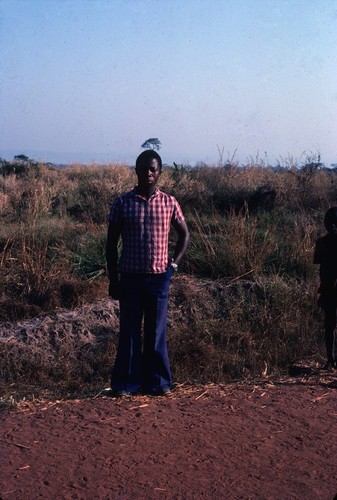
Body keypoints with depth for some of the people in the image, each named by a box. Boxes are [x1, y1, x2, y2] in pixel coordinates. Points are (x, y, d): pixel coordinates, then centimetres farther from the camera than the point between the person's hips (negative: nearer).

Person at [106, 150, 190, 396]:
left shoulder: (169, 203, 2)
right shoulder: (123, 203, -1)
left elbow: (184, 234, 15)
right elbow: (112, 243, 3)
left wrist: (174, 263, 3)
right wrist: (113, 279, 0)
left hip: (158, 277, 1)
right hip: (130, 277, -1)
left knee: (157, 332, 8)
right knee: (129, 332, 6)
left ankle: (157, 381, 20)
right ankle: (126, 382, 16)